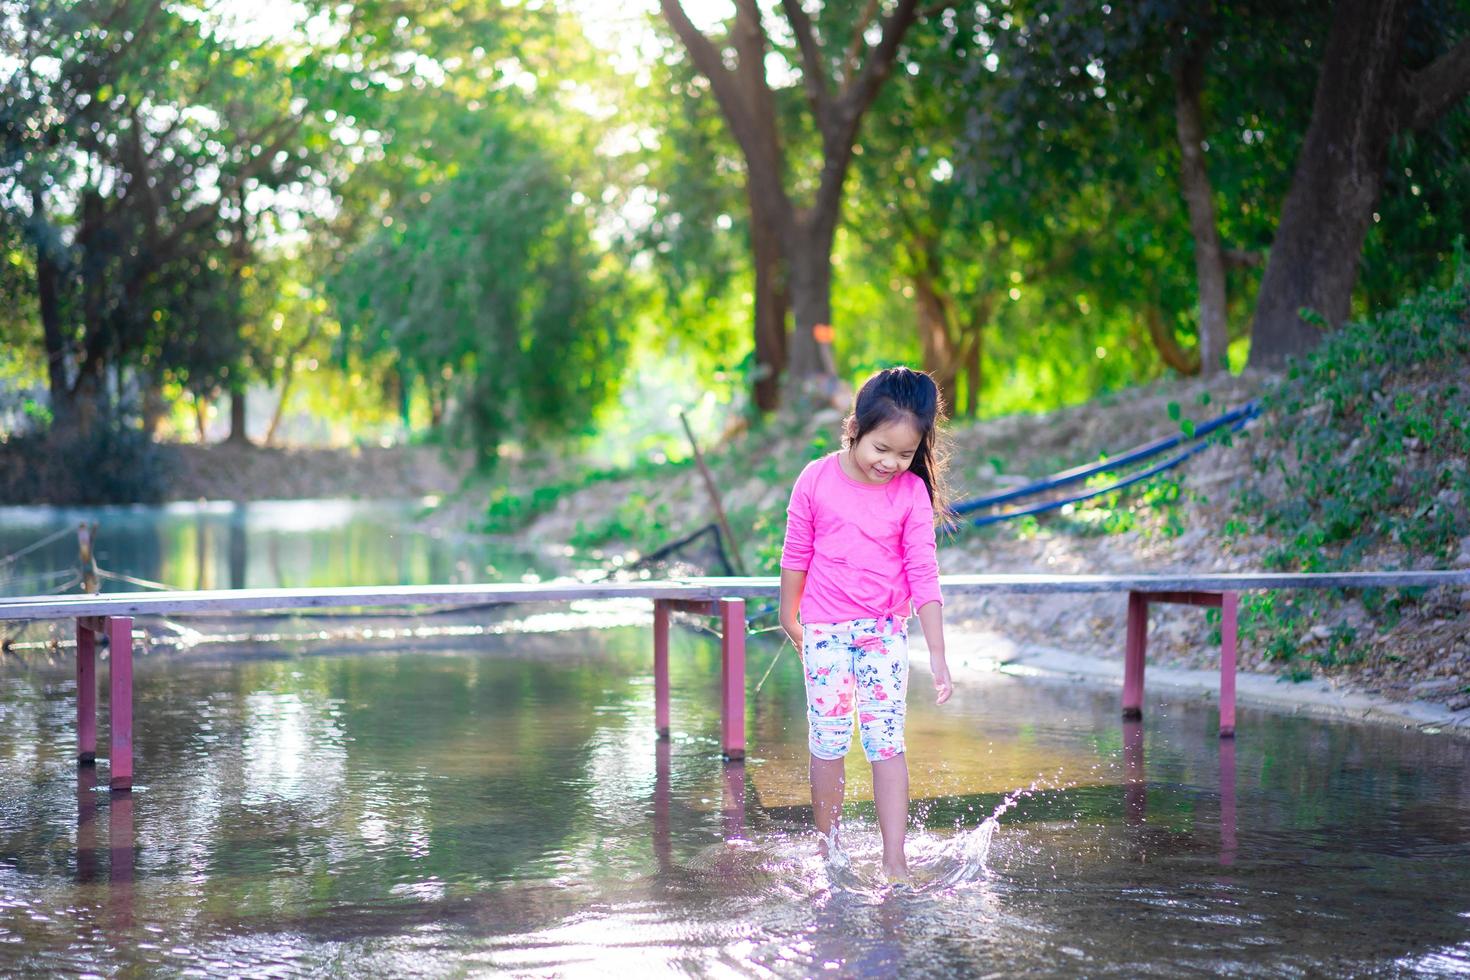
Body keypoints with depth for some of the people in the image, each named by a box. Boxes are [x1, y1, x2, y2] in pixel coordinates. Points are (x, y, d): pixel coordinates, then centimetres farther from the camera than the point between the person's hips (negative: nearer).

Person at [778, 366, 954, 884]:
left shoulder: (912, 493, -8)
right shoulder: (816, 481, -9)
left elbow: (923, 575, -8)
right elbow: (796, 554, 4)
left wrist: (938, 655, -11)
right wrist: (789, 616, 13)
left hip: (885, 629, 0)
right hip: (826, 629, 0)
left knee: (887, 742, -3)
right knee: (828, 741, 3)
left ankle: (894, 862, -4)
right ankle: (828, 850, 17)